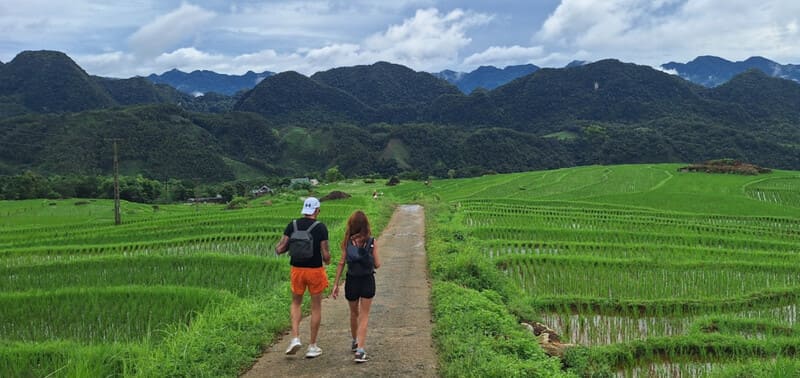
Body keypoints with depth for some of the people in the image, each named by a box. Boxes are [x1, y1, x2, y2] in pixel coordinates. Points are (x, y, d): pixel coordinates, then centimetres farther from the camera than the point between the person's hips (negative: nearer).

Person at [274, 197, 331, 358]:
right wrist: (327, 260, 10)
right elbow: (325, 255, -13)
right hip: (315, 270, -2)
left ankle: (295, 338, 4)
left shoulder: (293, 225, -3)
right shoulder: (321, 227, -11)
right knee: (316, 307, 11)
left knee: (296, 303, 21)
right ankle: (312, 346, 15)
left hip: (297, 269, 2)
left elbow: (279, 249, -6)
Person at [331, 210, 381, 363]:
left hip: (351, 281, 2)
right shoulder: (371, 241, -8)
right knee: (364, 316, 4)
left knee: (354, 313, 23)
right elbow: (377, 265, -5)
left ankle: (355, 342, 41)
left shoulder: (347, 241, -6)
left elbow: (341, 263, -6)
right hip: (368, 281, -2)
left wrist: (336, 284, -1)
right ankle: (360, 350, -7)